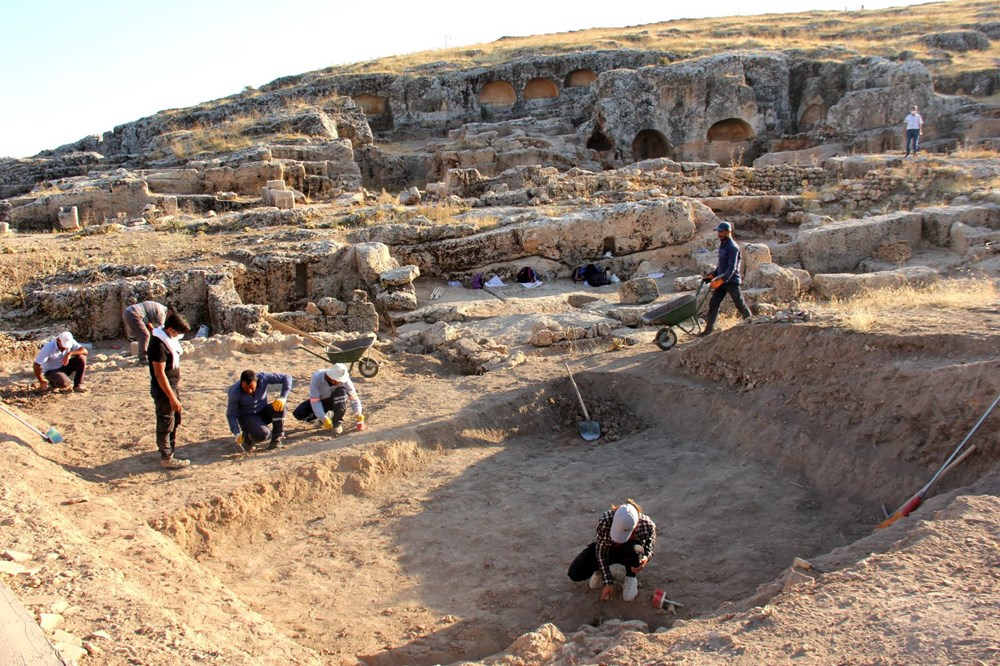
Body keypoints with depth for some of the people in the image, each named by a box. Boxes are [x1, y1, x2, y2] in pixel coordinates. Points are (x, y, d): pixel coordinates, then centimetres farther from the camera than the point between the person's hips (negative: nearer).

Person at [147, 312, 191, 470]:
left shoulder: (170, 338, 4)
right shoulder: (158, 344, -25)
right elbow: (160, 374, -25)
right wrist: (172, 398, -23)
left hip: (173, 386, 10)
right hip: (163, 390, -10)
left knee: (176, 420, 20)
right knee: (165, 424, 2)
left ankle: (172, 450, 34)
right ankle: (167, 458, 13)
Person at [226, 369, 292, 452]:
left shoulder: (263, 378, -22)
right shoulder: (235, 392, -24)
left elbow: (287, 377, -19)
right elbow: (231, 415, -15)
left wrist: (282, 398, -28)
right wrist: (237, 434, -25)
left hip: (263, 412, 3)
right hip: (247, 417, -3)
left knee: (279, 405, -29)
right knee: (262, 434, -33)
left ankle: (276, 439, -14)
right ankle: (247, 437, 4)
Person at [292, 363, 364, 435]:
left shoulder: (345, 380, -27)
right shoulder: (317, 378, -31)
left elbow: (354, 398, -17)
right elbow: (314, 401, -30)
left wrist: (358, 413, -30)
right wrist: (324, 419, -36)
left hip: (336, 402, 0)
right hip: (321, 401, 1)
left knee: (342, 392, -35)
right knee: (298, 414, -20)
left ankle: (338, 423, -18)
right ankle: (326, 415, 5)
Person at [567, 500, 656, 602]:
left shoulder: (647, 525, -33)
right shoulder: (605, 520, -36)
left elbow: (650, 543, -9)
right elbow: (601, 551, -23)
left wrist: (646, 557, -31)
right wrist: (608, 582, -22)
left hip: (627, 555, 0)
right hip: (606, 549, 0)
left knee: (635, 549, -38)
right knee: (575, 574, -21)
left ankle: (631, 576, -4)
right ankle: (601, 569, 13)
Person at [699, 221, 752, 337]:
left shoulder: (732, 247, -15)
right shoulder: (722, 245, 13)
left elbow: (732, 268, -22)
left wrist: (721, 280, -30)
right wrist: (713, 275, 13)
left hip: (732, 281, -8)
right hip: (722, 280, 8)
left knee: (739, 304, 6)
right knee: (713, 303, -1)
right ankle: (708, 329, -2)